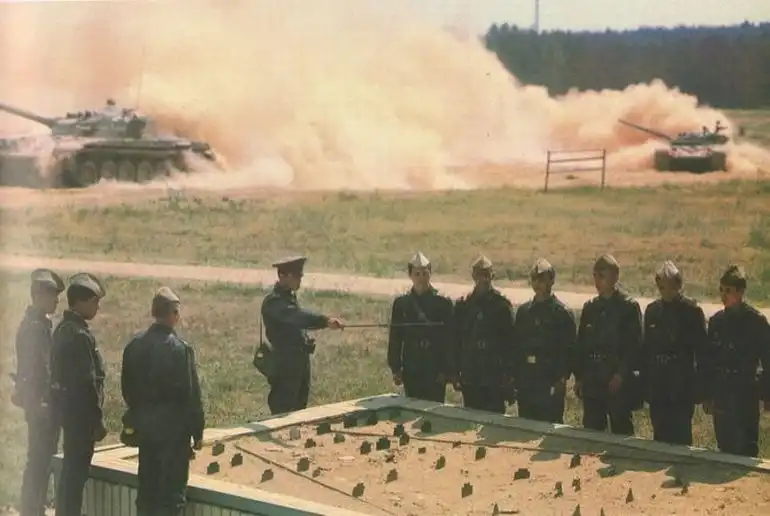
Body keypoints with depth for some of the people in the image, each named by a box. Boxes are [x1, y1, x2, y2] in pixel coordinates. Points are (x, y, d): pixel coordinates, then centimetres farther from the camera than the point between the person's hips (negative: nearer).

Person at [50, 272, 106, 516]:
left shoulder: (63, 328, 10)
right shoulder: (80, 334, -20)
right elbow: (87, 382, -21)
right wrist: (97, 420, -16)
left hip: (66, 406, 10)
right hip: (80, 410, -10)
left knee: (70, 468, 18)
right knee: (77, 470, -3)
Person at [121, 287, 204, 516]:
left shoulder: (135, 345, 1)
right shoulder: (179, 348, -17)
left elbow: (127, 387, 9)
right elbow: (191, 394, -14)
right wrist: (197, 431, -6)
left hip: (144, 424, 6)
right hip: (173, 426, -6)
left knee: (146, 487, 14)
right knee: (172, 492, 0)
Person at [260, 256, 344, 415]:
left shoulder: (290, 296, 13)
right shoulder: (273, 302, -18)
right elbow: (297, 317, -34)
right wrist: (325, 320, -45)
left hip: (300, 362, 10)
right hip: (285, 365, -10)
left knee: (299, 408, 15)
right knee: (283, 413, -6)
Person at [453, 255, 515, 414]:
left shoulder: (502, 304, -1)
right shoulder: (462, 305, 7)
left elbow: (509, 341, -2)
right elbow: (456, 341, 9)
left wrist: (508, 375, -6)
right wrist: (455, 371, 5)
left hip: (495, 377, -3)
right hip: (470, 376, 3)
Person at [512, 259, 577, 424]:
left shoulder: (562, 313, -4)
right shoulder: (523, 311, 12)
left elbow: (569, 350, -7)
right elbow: (516, 346, 13)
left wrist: (562, 379, -14)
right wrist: (514, 377, 8)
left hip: (551, 385, -5)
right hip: (525, 383, 5)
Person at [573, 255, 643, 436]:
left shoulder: (629, 306, -4)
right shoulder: (589, 307, 12)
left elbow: (634, 345, -9)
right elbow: (581, 344, 13)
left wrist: (621, 374, -15)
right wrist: (579, 376, 8)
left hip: (619, 381, -5)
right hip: (592, 380, 5)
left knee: (621, 431, 0)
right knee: (591, 431, 9)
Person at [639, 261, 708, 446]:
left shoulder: (692, 310, -5)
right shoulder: (652, 310, 8)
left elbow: (701, 348, -5)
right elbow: (646, 348, 12)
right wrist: (644, 382, 9)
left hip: (683, 386, -4)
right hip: (657, 386, 4)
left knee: (680, 438, -2)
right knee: (660, 437, 10)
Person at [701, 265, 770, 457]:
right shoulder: (716, 320, 8)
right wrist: (707, 395, 10)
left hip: (745, 396, -5)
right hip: (721, 398, 5)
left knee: (745, 451, -3)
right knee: (724, 450, 10)